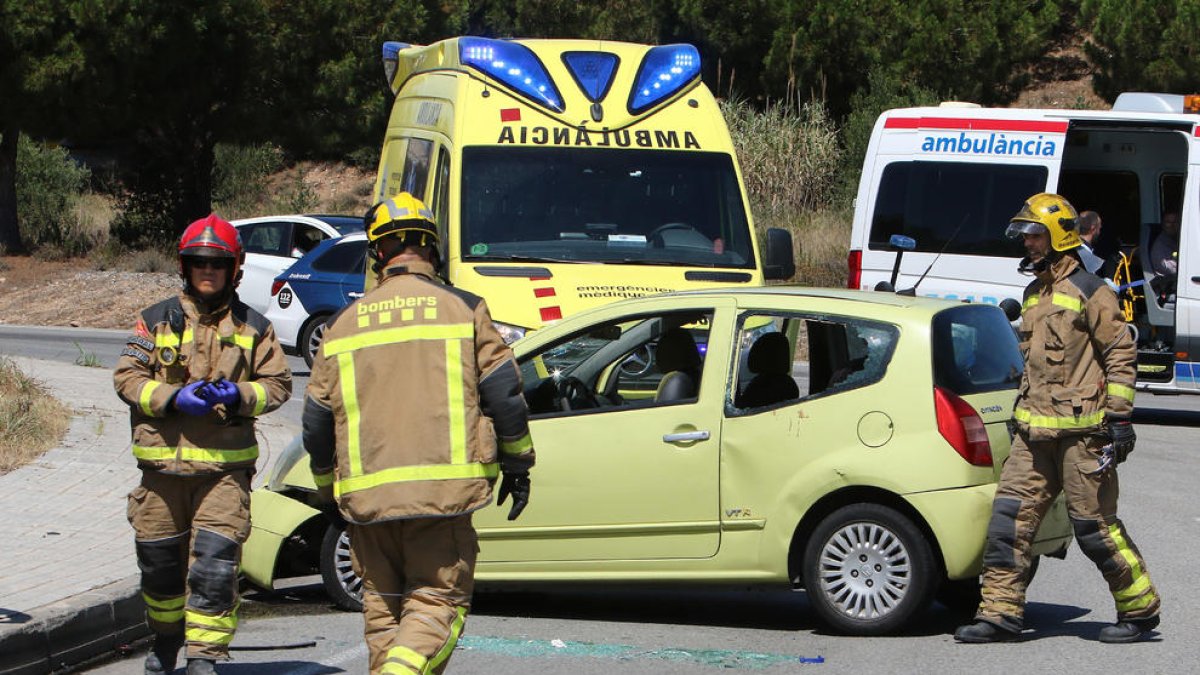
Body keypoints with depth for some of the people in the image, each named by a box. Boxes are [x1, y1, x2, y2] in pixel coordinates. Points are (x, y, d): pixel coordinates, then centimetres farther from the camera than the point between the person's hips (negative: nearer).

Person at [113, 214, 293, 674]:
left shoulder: (253, 327, 8)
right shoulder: (157, 320, 8)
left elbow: (278, 384, 7)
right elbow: (126, 377, 2)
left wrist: (239, 395, -13)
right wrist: (173, 398, -14)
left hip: (225, 466, -2)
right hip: (162, 463, 2)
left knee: (215, 563, -14)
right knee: (159, 562, 13)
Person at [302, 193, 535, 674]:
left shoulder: (344, 324, 11)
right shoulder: (463, 310, 3)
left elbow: (317, 422, 13)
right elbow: (503, 393, 1)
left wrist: (328, 490, 26)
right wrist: (517, 465, 13)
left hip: (365, 497, 3)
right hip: (442, 490, -3)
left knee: (383, 610, 14)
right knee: (438, 602, -3)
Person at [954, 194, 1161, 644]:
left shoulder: (1088, 292, -8)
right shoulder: (1034, 294, 17)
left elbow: (1121, 354, -9)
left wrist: (1119, 417, -13)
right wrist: (1022, 413, 27)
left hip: (1080, 431, -8)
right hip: (1035, 433, 8)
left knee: (1094, 524, -3)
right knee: (1009, 516, 0)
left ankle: (1140, 608, 11)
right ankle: (1000, 613, 1)